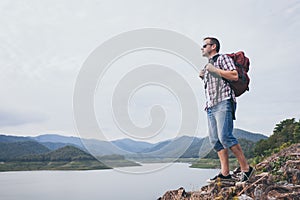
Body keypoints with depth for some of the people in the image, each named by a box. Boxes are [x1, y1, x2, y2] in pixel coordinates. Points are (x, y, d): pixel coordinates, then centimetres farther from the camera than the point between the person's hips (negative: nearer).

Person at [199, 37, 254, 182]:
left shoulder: (222, 58, 5)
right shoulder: (208, 66, 29)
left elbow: (235, 76, -10)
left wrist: (214, 70, -7)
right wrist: (204, 77, 16)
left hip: (223, 103, -8)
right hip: (211, 106, 8)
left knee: (225, 136, -19)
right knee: (215, 140, 0)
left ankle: (246, 168, -8)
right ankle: (225, 173, 3)